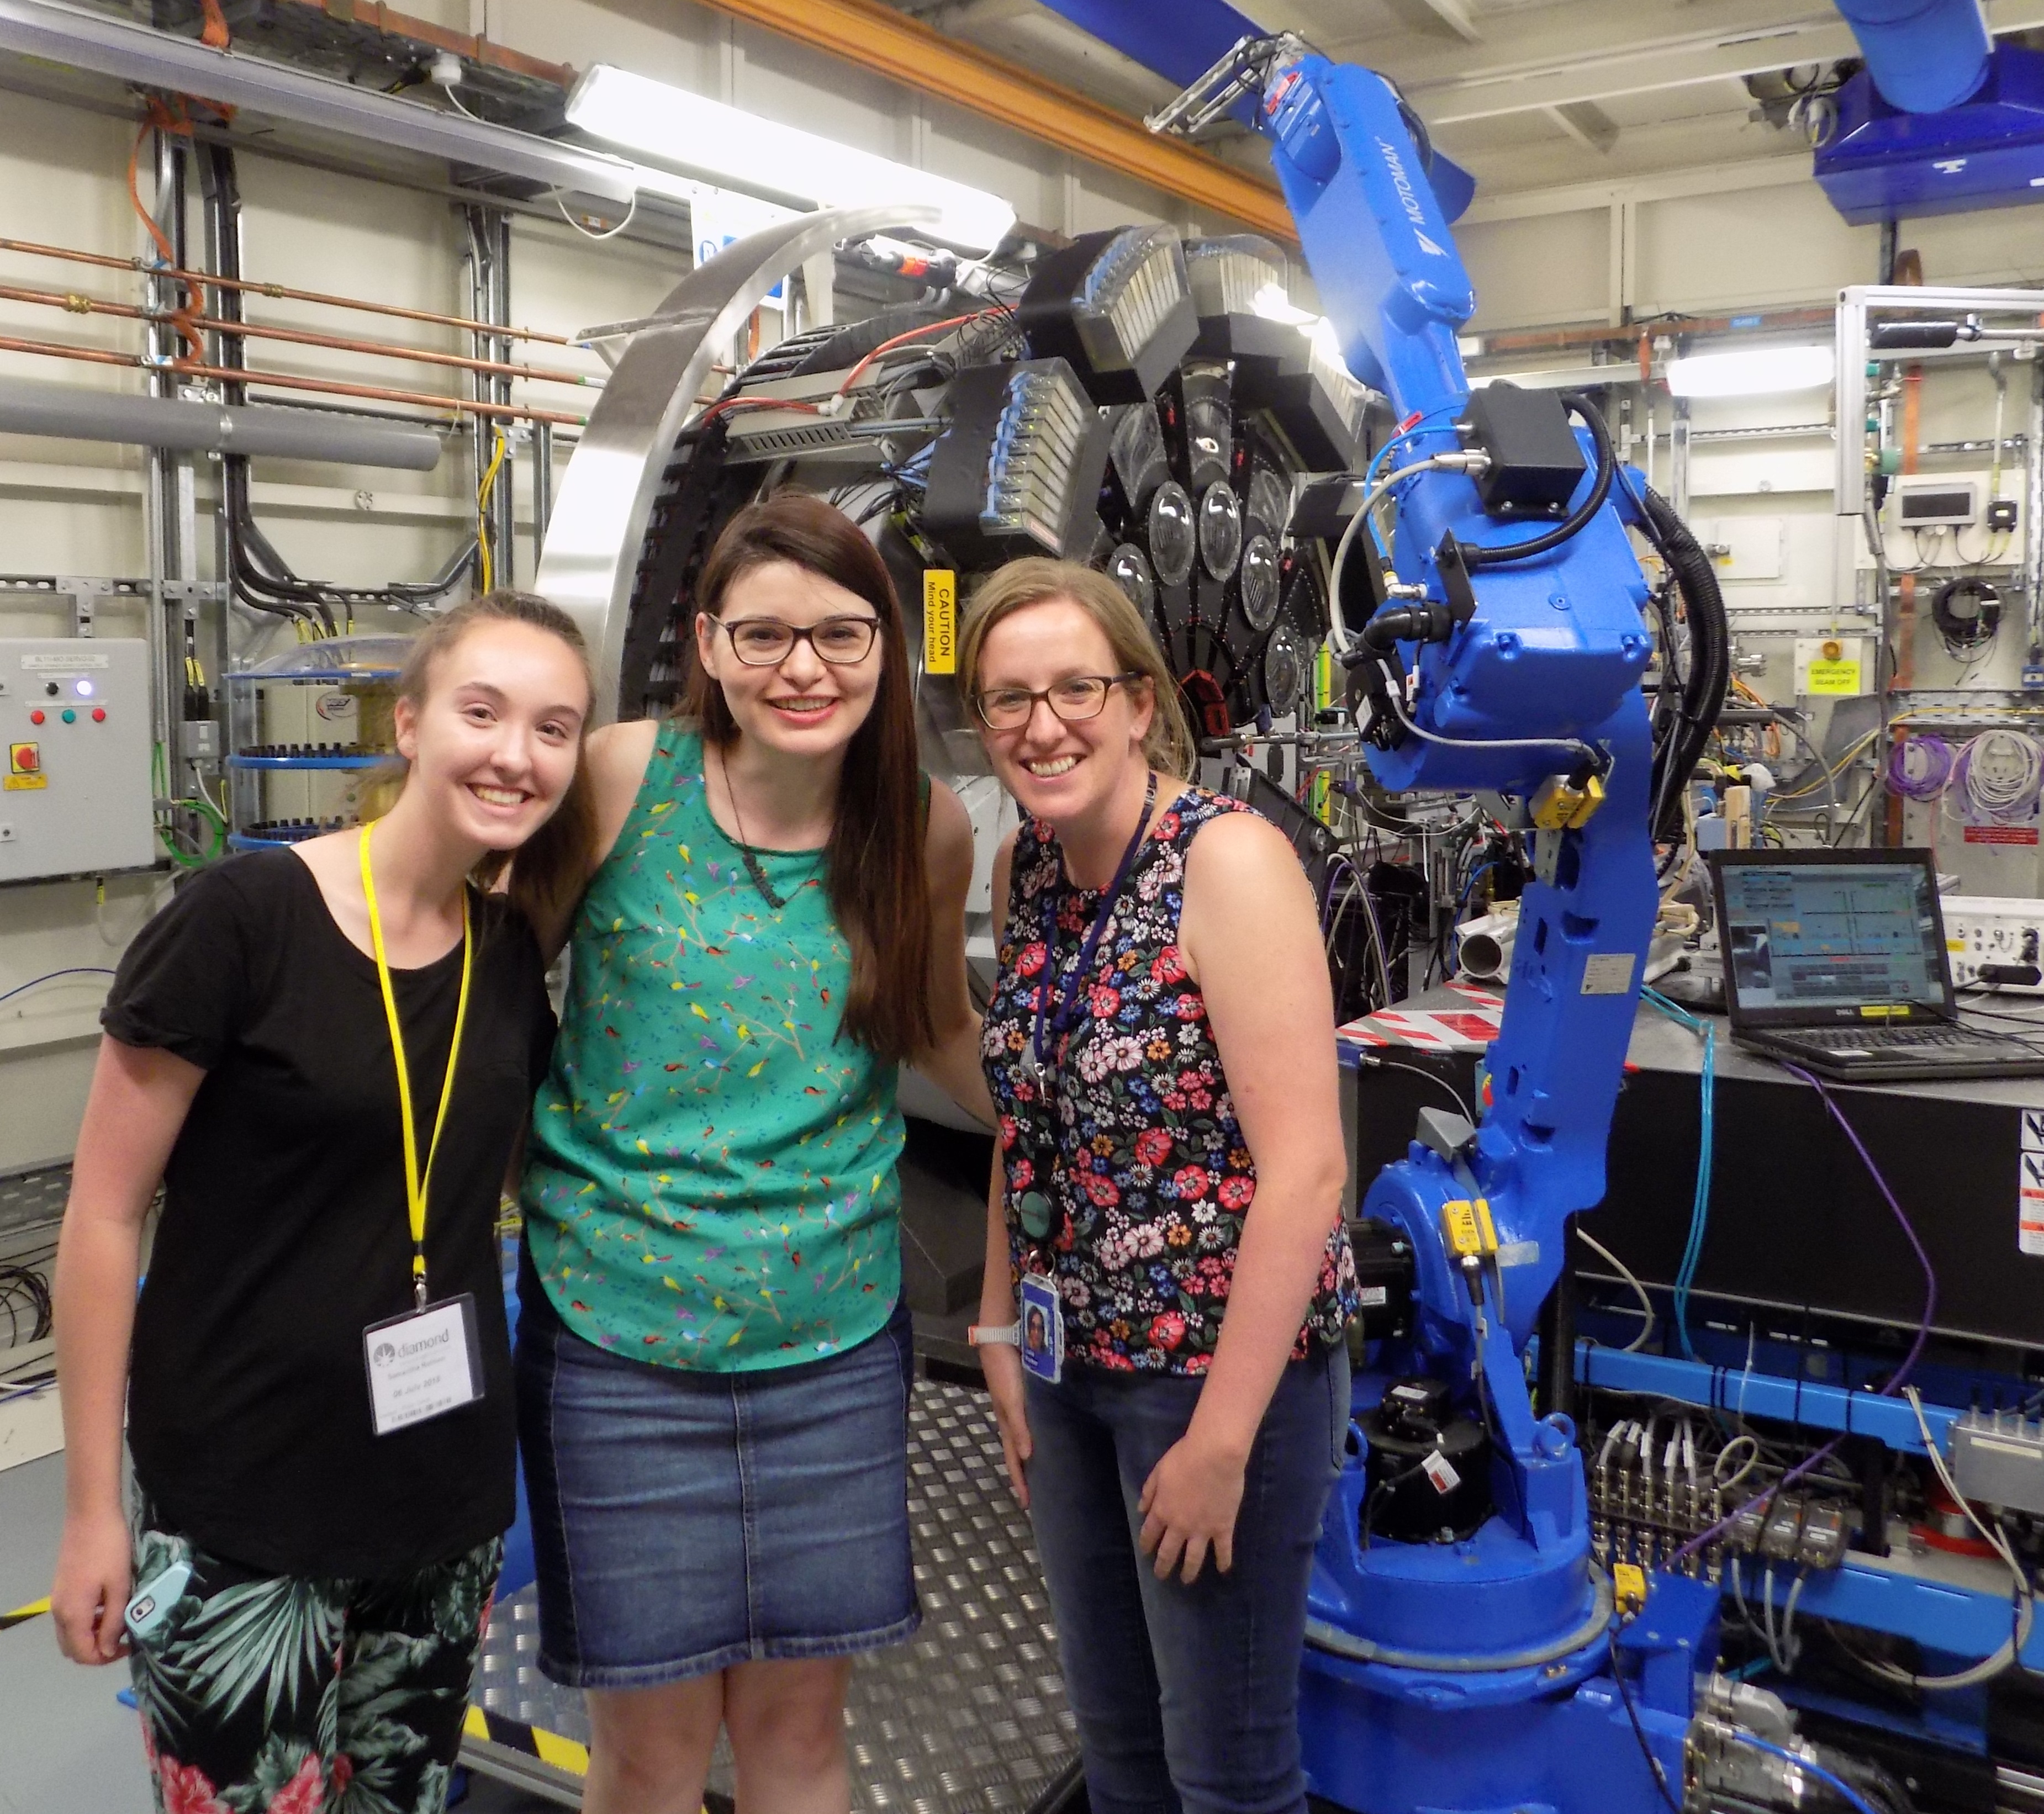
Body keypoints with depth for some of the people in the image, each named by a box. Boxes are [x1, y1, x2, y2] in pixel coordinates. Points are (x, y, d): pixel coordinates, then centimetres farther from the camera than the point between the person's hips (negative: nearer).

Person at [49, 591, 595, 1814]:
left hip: (449, 1495, 6)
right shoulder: (240, 921, -16)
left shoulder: (513, 956, 1)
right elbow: (104, 1216, -11)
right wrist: (93, 1506, -10)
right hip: (239, 1508, -5)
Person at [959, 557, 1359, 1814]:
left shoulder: (1230, 861, -18)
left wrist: (1222, 1435, -20)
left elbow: (1305, 1170, -22)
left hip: (1224, 1364, -6)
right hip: (1075, 1360, 7)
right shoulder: (1026, 866, 3)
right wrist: (1002, 1333, 10)